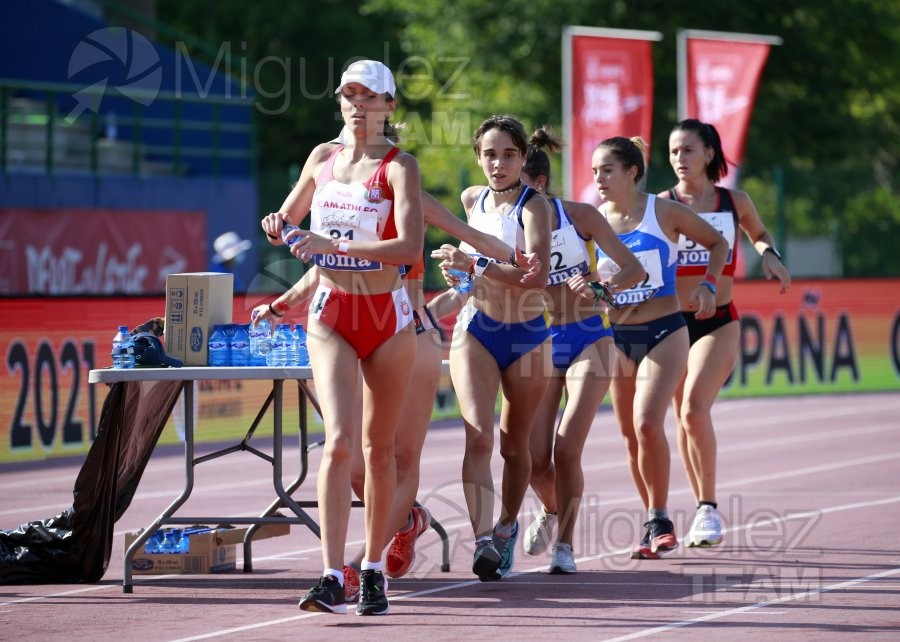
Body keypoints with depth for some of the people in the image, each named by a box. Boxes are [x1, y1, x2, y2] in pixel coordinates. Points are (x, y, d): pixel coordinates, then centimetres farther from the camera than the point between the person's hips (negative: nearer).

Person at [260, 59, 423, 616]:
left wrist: (336, 245, -27)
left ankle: (374, 571, 21)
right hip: (331, 314, 2)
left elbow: (410, 246, -22)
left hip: (387, 316, -2)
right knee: (339, 442, -13)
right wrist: (279, 227, 0)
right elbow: (289, 217, 24)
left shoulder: (400, 166, -7)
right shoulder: (324, 157, 7)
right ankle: (333, 579, -19)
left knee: (379, 447, 7)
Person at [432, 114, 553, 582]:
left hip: (527, 335, -2)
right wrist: (460, 268, 11)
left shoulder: (534, 206, -12)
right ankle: (483, 541, -27)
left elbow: (537, 275, -26)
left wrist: (475, 265, -28)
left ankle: (507, 527, 35)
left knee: (515, 445, 12)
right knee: (478, 436, -17)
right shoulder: (472, 200, 4)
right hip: (476, 331, 2)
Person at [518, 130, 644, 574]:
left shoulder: (579, 216, -8)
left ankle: (564, 543, 3)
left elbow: (633, 269, -9)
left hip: (589, 340, -2)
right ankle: (549, 510, 29)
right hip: (540, 342, 2)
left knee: (566, 450, -14)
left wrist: (603, 288, -30)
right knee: (535, 458, -6)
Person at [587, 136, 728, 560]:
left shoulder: (664, 212, -6)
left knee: (647, 424, -18)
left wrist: (708, 285, -8)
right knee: (630, 434, 5)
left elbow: (717, 243, 7)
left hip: (663, 334, -4)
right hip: (615, 338, 4)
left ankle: (659, 521, -5)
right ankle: (655, 522, 20)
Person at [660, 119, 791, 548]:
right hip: (672, 322, 2)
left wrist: (769, 255, 3)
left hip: (718, 322, -1)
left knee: (694, 408, -20)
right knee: (684, 418, 7)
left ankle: (709, 508, -12)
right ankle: (704, 511, 20)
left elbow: (757, 233, 24)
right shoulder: (662, 206, -1)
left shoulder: (735, 202, 3)